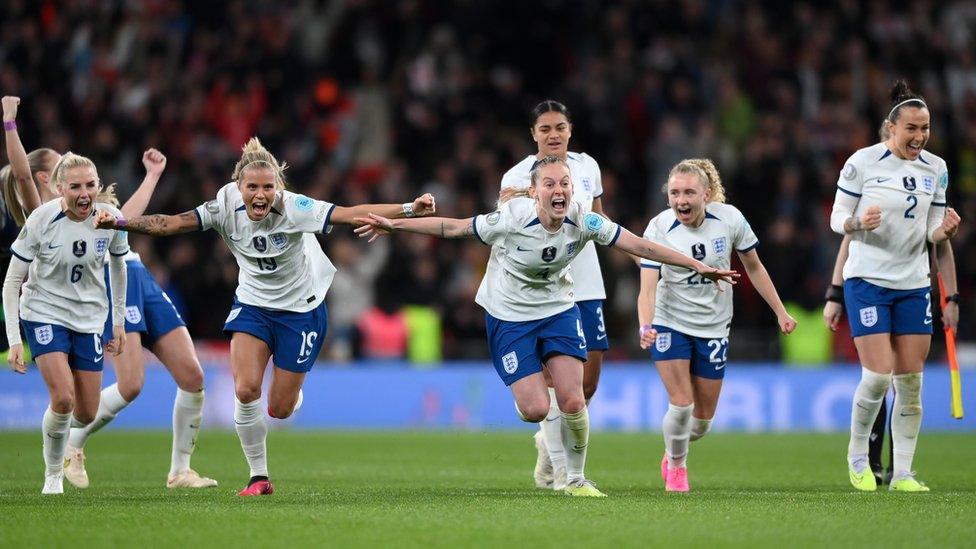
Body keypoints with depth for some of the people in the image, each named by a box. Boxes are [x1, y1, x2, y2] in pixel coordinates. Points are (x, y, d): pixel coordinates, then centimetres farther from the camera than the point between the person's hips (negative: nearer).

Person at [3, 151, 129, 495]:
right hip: (44, 314, -3)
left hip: (89, 318, 3)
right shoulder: (41, 220, -20)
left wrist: (119, 321, 14)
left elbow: (118, 265, 10)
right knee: (64, 399, -22)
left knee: (86, 414, 4)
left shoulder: (110, 218, -11)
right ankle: (53, 473, 2)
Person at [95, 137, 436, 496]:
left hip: (301, 309, -2)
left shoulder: (293, 208, -26)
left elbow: (353, 214, -34)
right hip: (252, 304, 2)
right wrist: (119, 223, -34)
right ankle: (258, 477, 0)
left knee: (280, 409, 1)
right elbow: (173, 223, -21)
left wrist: (410, 209, -45)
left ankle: (290, 388, 42)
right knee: (246, 389, -18)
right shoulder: (226, 207, -17)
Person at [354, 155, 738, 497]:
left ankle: (576, 479, 11)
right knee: (535, 410, -11)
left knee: (572, 401, -11)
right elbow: (452, 227, -16)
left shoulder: (583, 220, -17)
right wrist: (393, 225, -16)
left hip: (558, 309, 3)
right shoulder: (513, 218, -26)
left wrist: (696, 265, -15)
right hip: (508, 315, -2)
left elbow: (639, 245, -13)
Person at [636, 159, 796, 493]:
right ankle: (676, 465, 15)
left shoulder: (729, 218, -13)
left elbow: (753, 267, 3)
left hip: (714, 329, 2)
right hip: (670, 325, -2)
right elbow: (647, 289, -25)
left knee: (703, 417, 7)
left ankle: (675, 452, 40)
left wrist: (780, 312, 3)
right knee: (681, 404, -14)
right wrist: (645, 328, -43)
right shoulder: (658, 229, -18)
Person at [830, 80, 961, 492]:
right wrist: (858, 221, -24)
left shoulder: (936, 168, 5)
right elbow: (837, 219, -2)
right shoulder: (862, 162, -8)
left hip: (914, 284, 5)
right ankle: (857, 455, 11)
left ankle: (902, 473, 7)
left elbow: (933, 232, 10)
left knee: (910, 381, 1)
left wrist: (945, 229, -13)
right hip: (867, 280, -4)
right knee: (878, 376, -12)